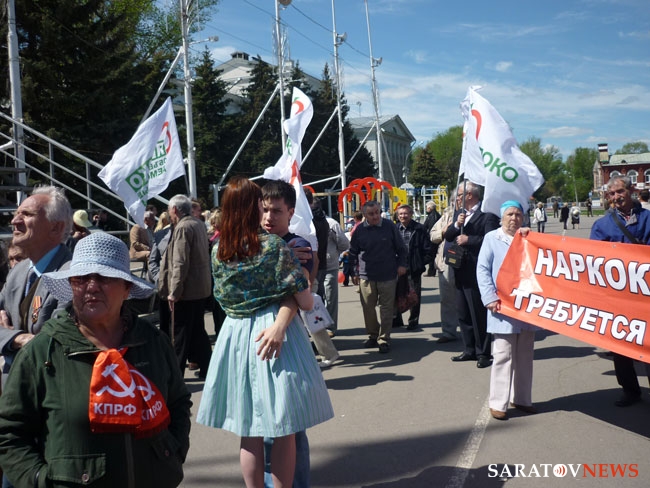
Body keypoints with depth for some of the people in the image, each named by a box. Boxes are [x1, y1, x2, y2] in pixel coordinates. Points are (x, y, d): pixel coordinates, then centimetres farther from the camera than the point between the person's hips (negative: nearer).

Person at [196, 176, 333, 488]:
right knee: (283, 432, 8)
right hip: (273, 330, -5)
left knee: (249, 433, 15)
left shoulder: (218, 251, 4)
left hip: (235, 335, 5)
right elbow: (305, 301, -12)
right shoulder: (274, 245, -11)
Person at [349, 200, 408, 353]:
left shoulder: (389, 226, -2)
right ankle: (373, 335, 25)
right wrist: (354, 272, 9)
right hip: (366, 276, 2)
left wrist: (401, 264, 1)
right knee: (368, 308, 7)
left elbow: (401, 248, 8)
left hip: (388, 276, -1)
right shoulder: (359, 230, 1)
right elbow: (353, 253, 12)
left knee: (386, 308, 2)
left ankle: (384, 339, 12)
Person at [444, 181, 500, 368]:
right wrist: (456, 225, -7)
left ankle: (483, 353, 10)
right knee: (463, 314, 14)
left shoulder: (487, 214, -11)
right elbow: (447, 236, 10)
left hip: (476, 272, -8)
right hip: (460, 271, 8)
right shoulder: (459, 213, 15)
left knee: (479, 314, 0)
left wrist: (468, 240, -17)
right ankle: (469, 350, 25)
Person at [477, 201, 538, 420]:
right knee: (503, 355, -4)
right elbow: (482, 270, -2)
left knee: (524, 355, 12)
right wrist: (490, 298, -11)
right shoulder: (491, 238, 2)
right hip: (503, 306, -4)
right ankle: (498, 403, 5)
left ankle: (521, 398, 24)